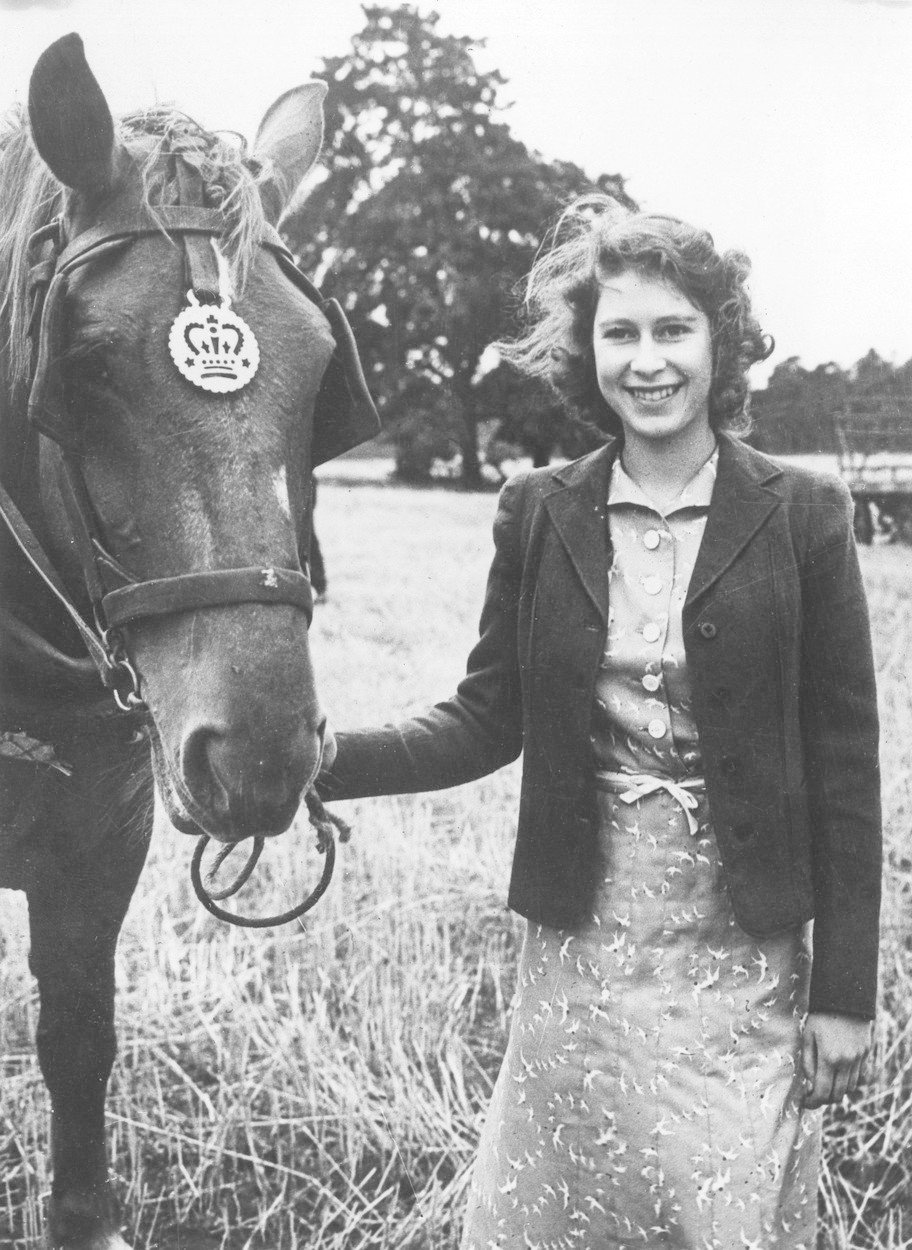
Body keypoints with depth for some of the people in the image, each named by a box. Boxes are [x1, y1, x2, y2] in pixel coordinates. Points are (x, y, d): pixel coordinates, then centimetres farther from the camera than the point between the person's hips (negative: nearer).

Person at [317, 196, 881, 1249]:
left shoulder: (801, 516, -6)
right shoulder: (540, 513, 0)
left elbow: (843, 760, -5)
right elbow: (487, 720, 2)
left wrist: (845, 989, -5)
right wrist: (332, 762, -15)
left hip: (743, 953, -1)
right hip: (581, 940, 2)